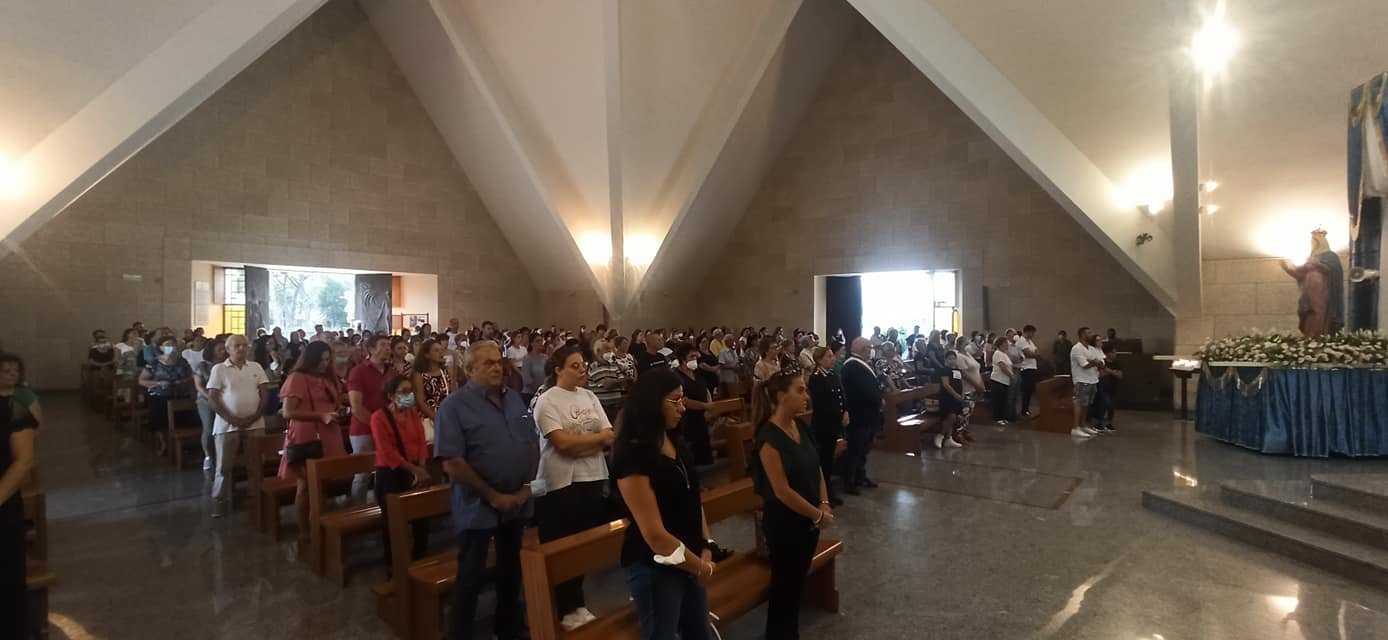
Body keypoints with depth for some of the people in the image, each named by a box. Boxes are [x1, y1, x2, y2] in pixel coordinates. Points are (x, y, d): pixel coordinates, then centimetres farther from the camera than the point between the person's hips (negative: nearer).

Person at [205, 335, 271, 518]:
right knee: (224, 466, 2)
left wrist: (254, 417, -7)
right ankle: (219, 501, 13)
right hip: (227, 425, -2)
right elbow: (212, 398, -4)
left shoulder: (256, 367, 7)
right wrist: (231, 419, -12)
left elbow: (265, 394, 5)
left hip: (255, 424, 2)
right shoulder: (219, 369, 0)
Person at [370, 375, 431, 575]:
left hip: (416, 471, 5)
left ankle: (420, 557, 23)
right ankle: (393, 564, 19)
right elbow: (388, 452, -17)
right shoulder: (379, 417, -11)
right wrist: (414, 470, -19)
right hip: (390, 473, -5)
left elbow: (421, 442, 3)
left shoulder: (414, 413, 7)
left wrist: (421, 469, -10)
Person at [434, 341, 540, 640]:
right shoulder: (455, 406, -14)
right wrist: (493, 496, -17)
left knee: (512, 569, 20)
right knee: (471, 575, 8)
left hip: (518, 502, 6)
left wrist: (526, 486, -3)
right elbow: (452, 463, -19)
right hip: (478, 507, -5)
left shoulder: (515, 398, 3)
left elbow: (533, 443, 7)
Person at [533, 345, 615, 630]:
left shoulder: (589, 397, 7)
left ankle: (575, 603, 31)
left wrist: (580, 447, -16)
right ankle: (566, 608, 24)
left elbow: (609, 438, 2)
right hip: (561, 482, -5)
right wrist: (598, 437, -9)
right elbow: (563, 443, -19)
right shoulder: (546, 401, -10)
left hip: (592, 477, 6)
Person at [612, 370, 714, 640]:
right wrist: (700, 567, -12)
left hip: (690, 560, 8)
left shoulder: (677, 443, 3)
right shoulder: (633, 456, -23)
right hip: (655, 567, -7)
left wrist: (706, 549, -3)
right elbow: (654, 534, -23)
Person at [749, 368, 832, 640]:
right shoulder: (769, 438, -23)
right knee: (784, 586, 9)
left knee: (798, 581, 21)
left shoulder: (801, 428, 1)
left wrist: (824, 505, -5)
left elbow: (816, 469, 9)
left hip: (808, 521, 8)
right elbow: (782, 491, -23)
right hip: (785, 524, -8)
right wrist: (818, 516, -14)